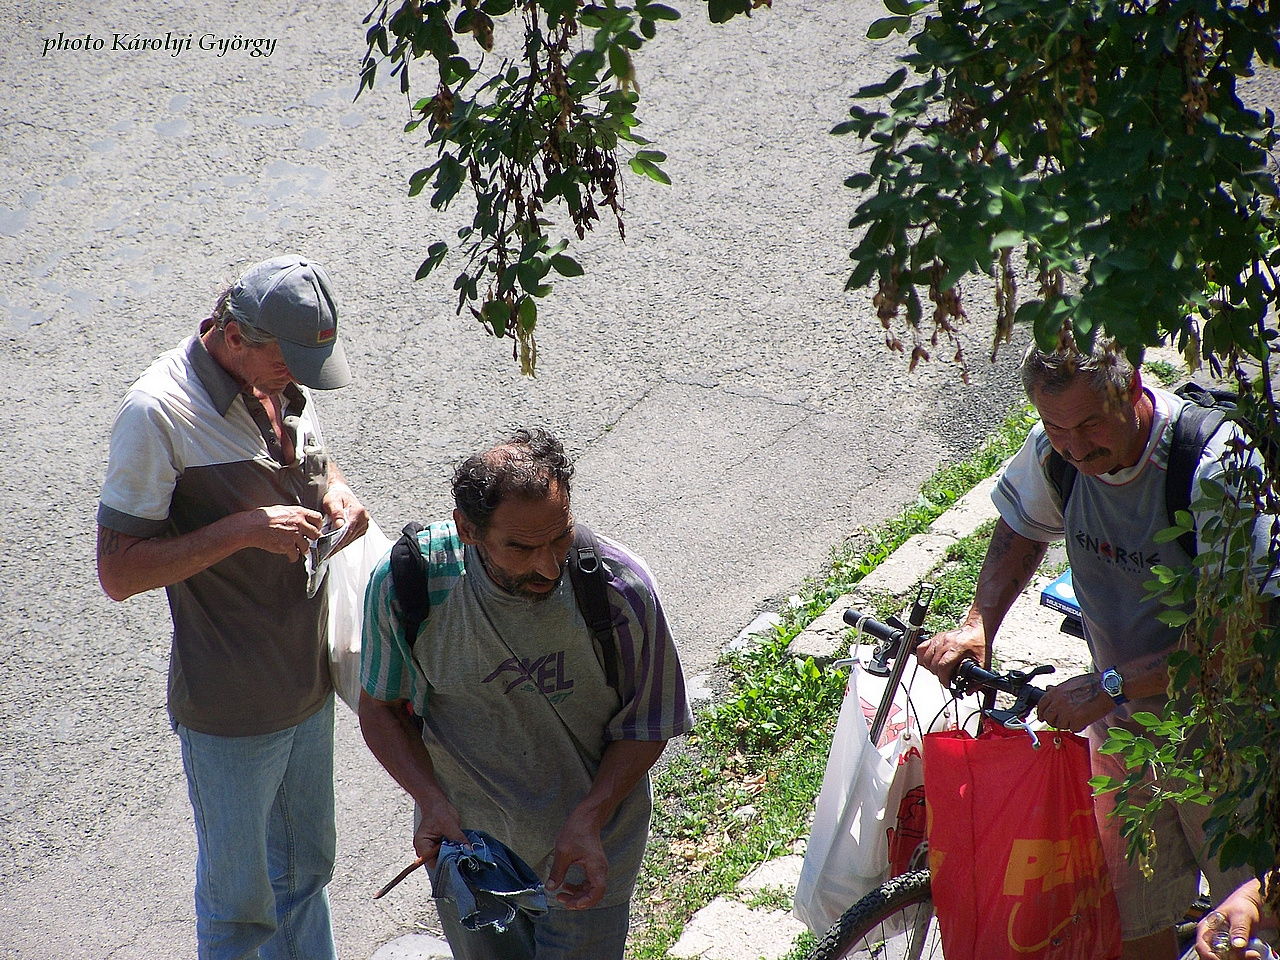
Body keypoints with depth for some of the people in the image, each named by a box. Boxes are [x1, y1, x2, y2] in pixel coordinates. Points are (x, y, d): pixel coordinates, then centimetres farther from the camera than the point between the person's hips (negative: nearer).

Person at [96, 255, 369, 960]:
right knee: (240, 900, 12)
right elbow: (117, 572, -22)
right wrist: (244, 530, -29)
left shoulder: (284, 380, 0)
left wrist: (335, 492, -3)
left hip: (308, 684, 7)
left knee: (306, 871, 24)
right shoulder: (158, 412, -22)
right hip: (230, 709, -7)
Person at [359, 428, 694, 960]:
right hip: (463, 840, 2)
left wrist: (590, 818, -25)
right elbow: (380, 708, -8)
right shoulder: (404, 583, -24)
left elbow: (647, 726, -11)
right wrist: (431, 800, -24)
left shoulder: (622, 588, -25)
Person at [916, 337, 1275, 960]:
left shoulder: (1215, 460, -27)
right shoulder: (1056, 450, -9)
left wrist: (1108, 687, -27)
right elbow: (1022, 526, 14)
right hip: (1122, 720, 5)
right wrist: (978, 625, -1)